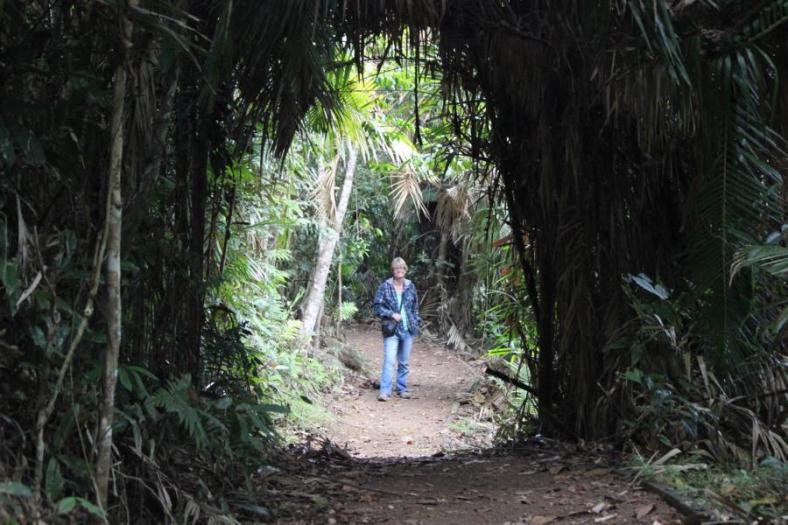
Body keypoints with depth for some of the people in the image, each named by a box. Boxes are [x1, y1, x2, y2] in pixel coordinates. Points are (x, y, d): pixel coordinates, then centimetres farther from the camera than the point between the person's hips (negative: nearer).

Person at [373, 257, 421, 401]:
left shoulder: (410, 286, 8)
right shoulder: (385, 286, -2)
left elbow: (415, 307, 17)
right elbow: (377, 307, -3)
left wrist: (416, 322, 8)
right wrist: (392, 314, -14)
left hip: (408, 330, 4)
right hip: (392, 330, -4)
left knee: (404, 362, 10)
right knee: (389, 361, -14)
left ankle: (402, 389, 20)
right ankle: (385, 391, -16)